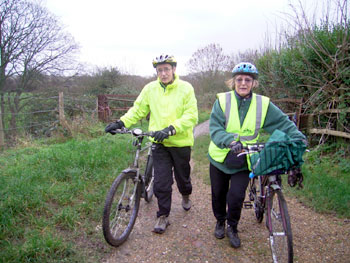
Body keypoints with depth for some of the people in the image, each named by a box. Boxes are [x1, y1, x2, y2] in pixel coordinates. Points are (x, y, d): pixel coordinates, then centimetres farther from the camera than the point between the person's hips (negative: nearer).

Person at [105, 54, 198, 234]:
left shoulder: (185, 88, -8)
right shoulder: (150, 89, 0)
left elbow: (191, 116, -15)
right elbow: (137, 110, 5)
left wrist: (170, 129, -27)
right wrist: (120, 122, -10)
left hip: (180, 143, -1)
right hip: (159, 143, 2)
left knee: (182, 177, 17)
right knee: (161, 182, 3)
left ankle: (186, 196, 51)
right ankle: (163, 216, 22)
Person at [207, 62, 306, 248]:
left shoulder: (263, 104, -5)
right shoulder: (222, 101, -11)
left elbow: (284, 123, -1)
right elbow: (214, 129, -19)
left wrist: (298, 140, -16)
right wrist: (230, 141, -36)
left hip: (244, 161, 0)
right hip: (220, 158, 1)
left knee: (236, 196, -10)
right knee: (218, 194, 14)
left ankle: (232, 227, 22)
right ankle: (220, 221, 45)